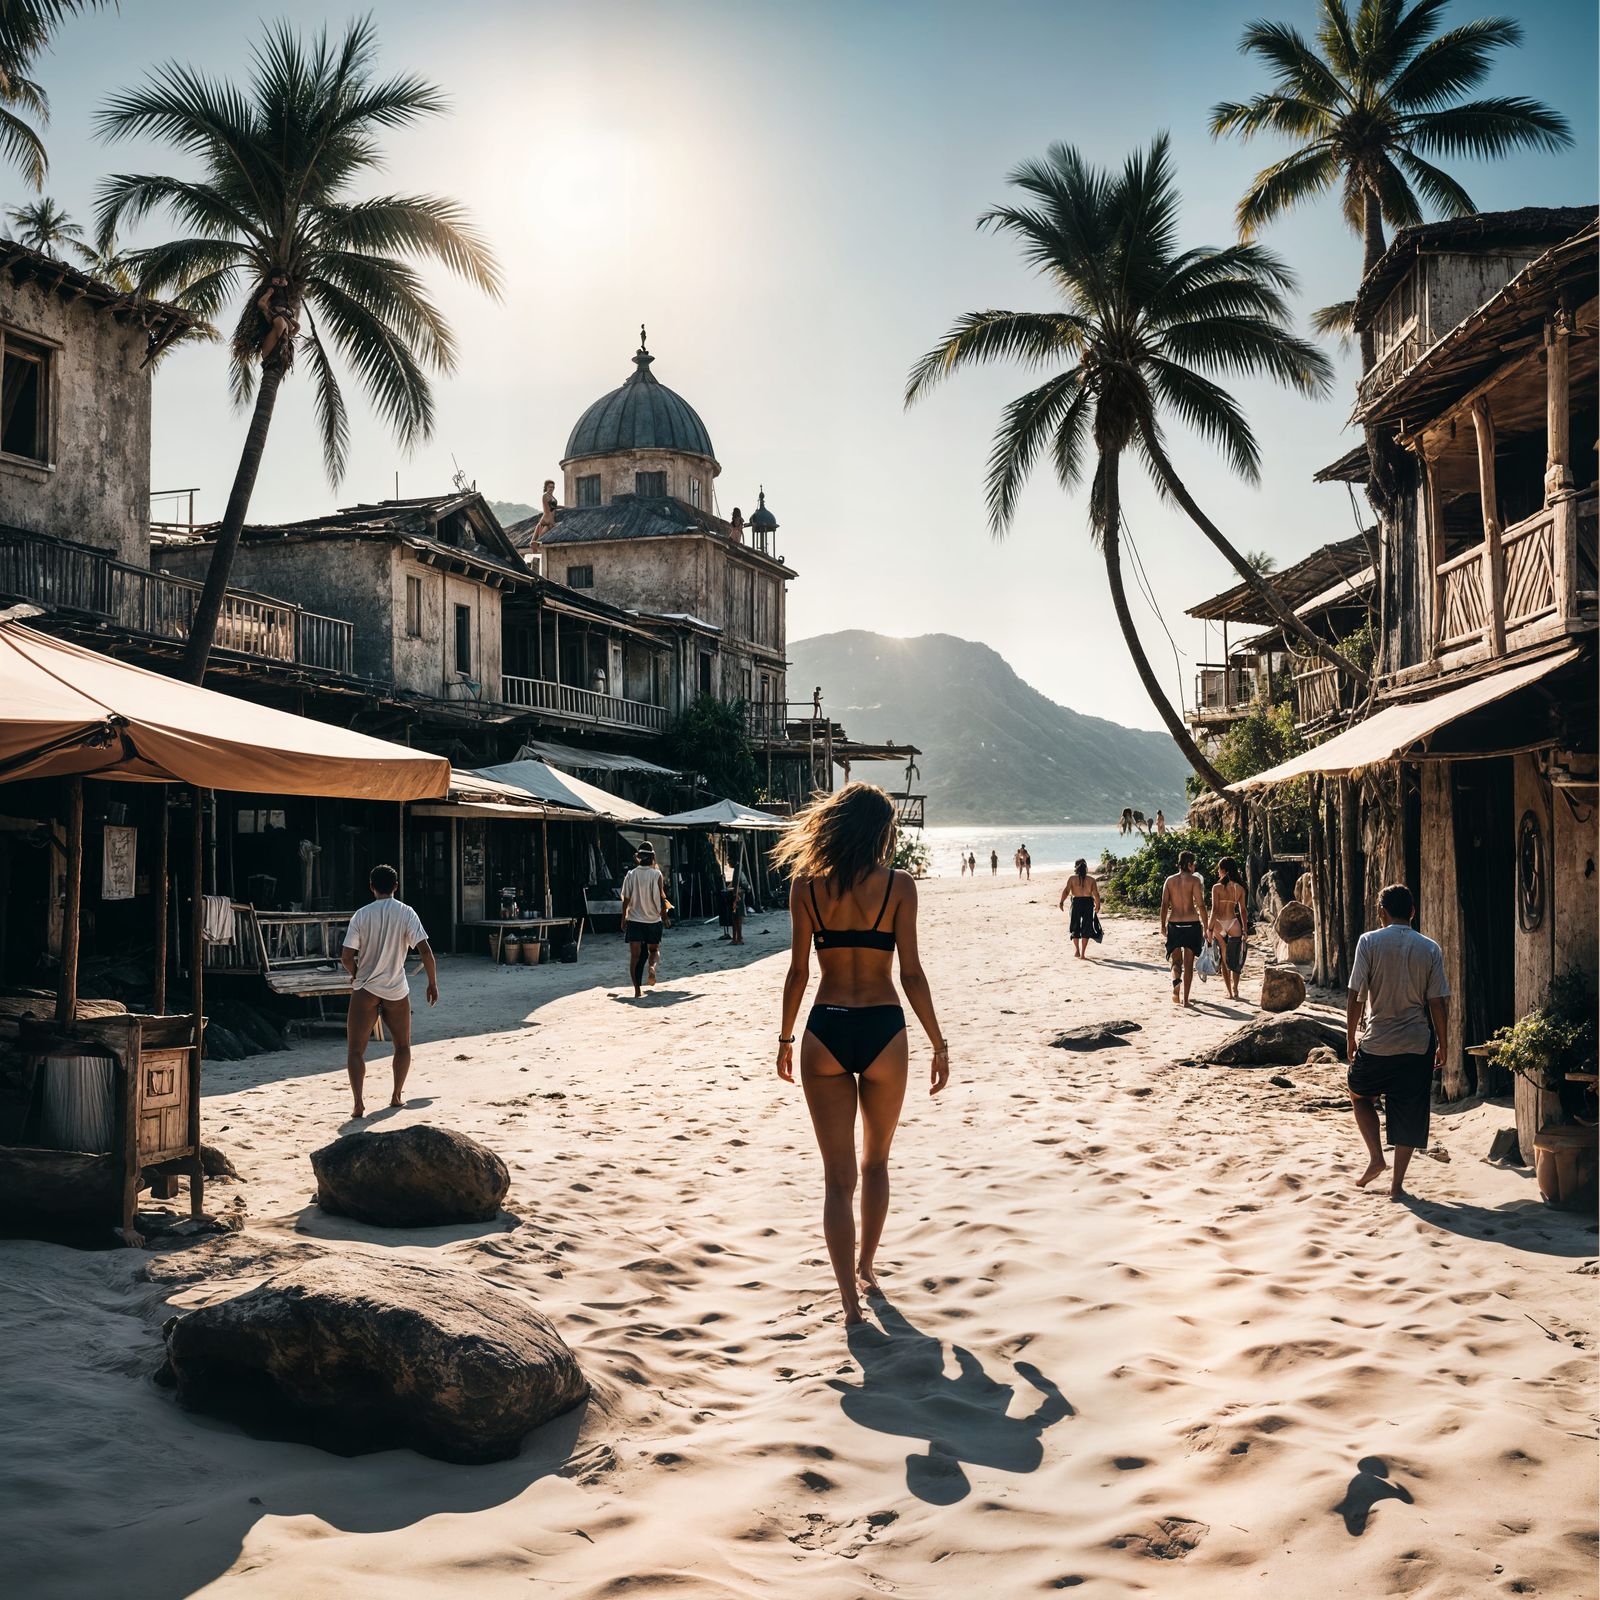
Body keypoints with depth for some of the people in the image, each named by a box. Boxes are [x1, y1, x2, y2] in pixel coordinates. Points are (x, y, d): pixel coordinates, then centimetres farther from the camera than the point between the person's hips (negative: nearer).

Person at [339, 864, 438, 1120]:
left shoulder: (362, 915, -5)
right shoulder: (406, 913, -5)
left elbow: (346, 957, -7)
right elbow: (425, 950, -13)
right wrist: (433, 983, -2)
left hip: (365, 990, -1)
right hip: (396, 991, 1)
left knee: (355, 1050, 4)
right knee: (403, 1045, 23)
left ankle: (358, 1103, -12)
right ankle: (396, 1096, 22)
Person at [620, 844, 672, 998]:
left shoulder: (631, 874, -3)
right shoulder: (656, 874, -7)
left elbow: (626, 899, -2)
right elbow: (661, 897, -6)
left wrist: (624, 918, 8)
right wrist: (664, 914, 10)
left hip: (634, 920, 1)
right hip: (653, 919, -1)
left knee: (635, 955, 2)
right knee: (654, 949, 19)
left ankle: (637, 990, -5)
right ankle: (652, 966, -14)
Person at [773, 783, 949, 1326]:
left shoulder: (806, 885, 0)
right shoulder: (898, 885, -4)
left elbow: (798, 971, 1)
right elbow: (911, 973, -5)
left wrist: (785, 1039, 13)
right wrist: (939, 1044, 3)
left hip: (825, 1034, 0)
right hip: (882, 1031, 0)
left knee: (838, 1175, 5)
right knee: (875, 1162, 23)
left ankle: (850, 1300, 0)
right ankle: (866, 1266, 37)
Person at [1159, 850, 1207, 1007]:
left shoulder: (1170, 880, 6)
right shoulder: (1194, 880, -4)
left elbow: (1164, 904, 4)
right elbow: (1200, 905, -9)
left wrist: (1163, 925, 11)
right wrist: (1205, 927, -4)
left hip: (1174, 924, 2)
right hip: (1191, 923, -2)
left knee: (1176, 961, 10)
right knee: (1188, 963, 7)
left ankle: (1176, 981, -23)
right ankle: (1186, 999, 8)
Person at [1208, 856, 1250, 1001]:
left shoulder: (1217, 887, -9)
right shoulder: (1239, 888, 1)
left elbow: (1215, 910, -12)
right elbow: (1243, 910, 3)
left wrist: (1210, 928, -8)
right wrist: (1245, 930, 10)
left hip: (1219, 923, -2)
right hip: (1234, 923, 2)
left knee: (1224, 959, 9)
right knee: (1235, 959, 11)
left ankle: (1230, 992, 10)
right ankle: (1235, 989, 0)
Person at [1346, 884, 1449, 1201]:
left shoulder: (1369, 942, -7)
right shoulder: (1430, 949, -1)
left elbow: (1355, 995, -8)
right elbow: (1437, 1002, -1)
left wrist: (1351, 1037, 3)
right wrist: (1442, 1044, 10)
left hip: (1376, 1043, -1)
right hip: (1417, 1045, 2)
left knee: (1360, 1095, 23)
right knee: (1408, 1114, 9)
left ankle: (1376, 1157, 10)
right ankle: (1397, 1183, 12)